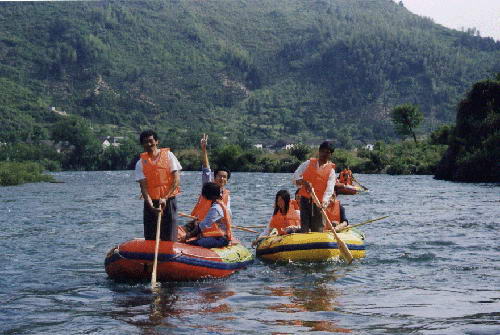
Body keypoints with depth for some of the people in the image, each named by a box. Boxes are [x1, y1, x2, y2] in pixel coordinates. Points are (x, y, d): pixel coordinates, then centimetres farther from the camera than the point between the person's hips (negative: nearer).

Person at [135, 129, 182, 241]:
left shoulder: (168, 155, 0)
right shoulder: (141, 163, 2)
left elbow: (177, 180, -6)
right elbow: (143, 186, -6)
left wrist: (165, 198, -15)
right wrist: (151, 205, -21)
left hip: (169, 202, -1)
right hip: (151, 203, 2)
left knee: (169, 239, -2)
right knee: (150, 239, 4)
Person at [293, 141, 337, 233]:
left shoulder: (331, 170, 1)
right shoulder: (308, 163, 8)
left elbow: (329, 189, -12)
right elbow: (296, 176, 2)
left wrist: (324, 202, -29)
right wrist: (304, 182, -20)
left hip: (319, 201, -1)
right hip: (305, 199, 1)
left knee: (317, 229, -1)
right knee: (304, 228, 0)